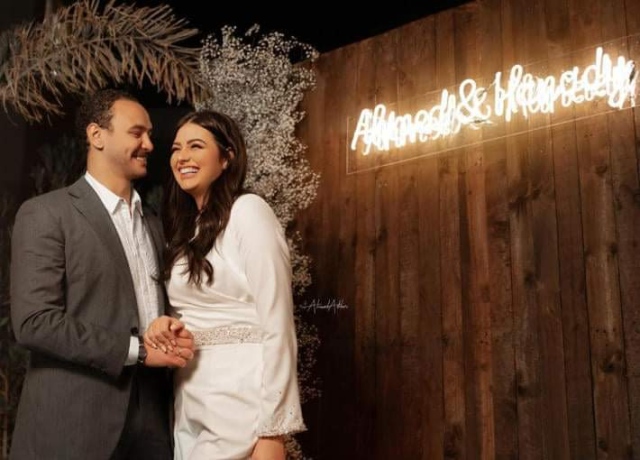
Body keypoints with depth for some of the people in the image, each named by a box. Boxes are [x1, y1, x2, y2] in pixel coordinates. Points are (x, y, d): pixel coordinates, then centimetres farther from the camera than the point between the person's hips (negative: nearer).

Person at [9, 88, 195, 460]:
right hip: (75, 421, -6)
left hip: (152, 414, 6)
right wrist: (136, 349, -15)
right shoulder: (46, 214, -6)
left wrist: (174, 336, -3)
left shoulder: (153, 222, 15)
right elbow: (34, 322, -15)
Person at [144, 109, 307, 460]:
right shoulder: (185, 228, 12)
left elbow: (277, 326, -16)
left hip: (240, 405, -7)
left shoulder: (248, 211, -10)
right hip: (190, 405, 7)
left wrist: (273, 431, -19)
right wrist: (166, 325, -5)